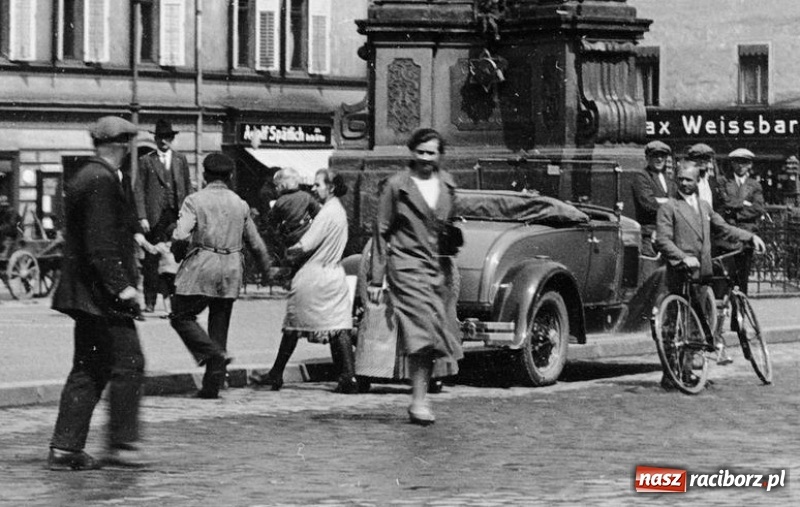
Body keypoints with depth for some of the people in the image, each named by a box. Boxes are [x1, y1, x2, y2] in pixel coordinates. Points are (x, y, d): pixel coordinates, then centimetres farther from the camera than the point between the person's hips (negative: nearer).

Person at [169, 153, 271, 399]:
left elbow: (180, 236, -16)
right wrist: (267, 266, 33)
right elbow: (255, 242, 17)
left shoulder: (194, 201, -5)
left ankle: (215, 354, -17)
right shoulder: (240, 205, 9)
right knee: (219, 325, 10)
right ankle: (212, 385, 9)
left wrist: (179, 255, 5)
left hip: (201, 268, -5)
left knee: (181, 316, 4)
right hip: (231, 272, 5)